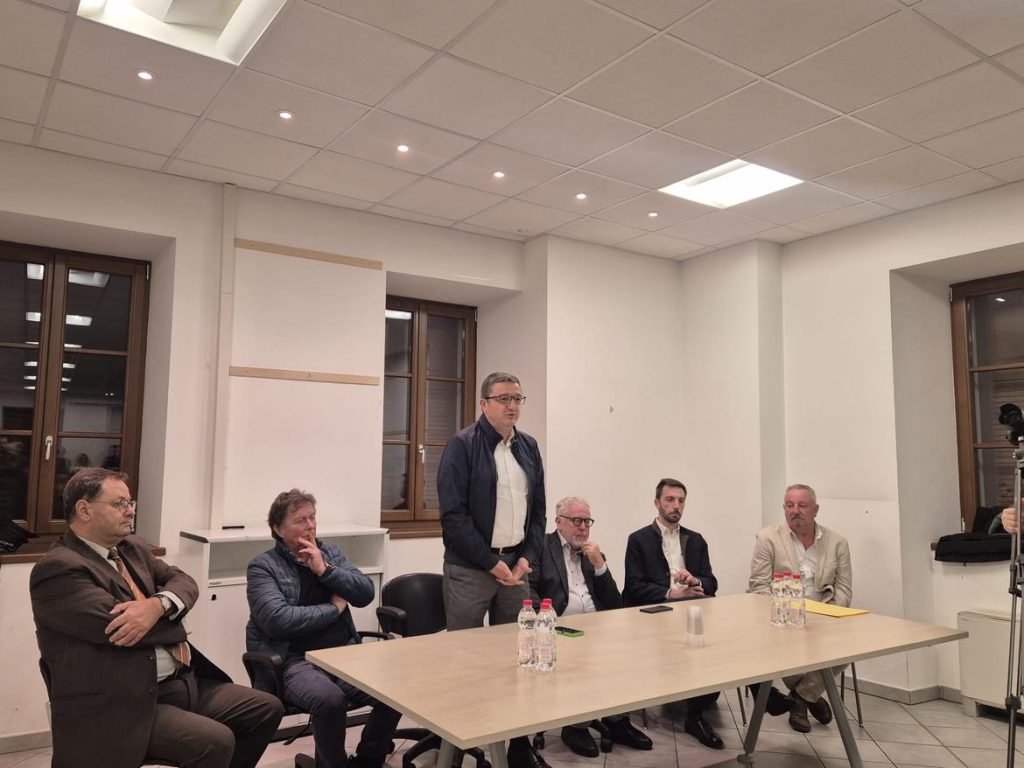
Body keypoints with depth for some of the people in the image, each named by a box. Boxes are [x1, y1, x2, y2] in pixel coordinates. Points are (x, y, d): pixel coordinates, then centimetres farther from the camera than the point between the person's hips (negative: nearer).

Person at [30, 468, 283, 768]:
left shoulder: (133, 548, 14)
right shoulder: (57, 568, -13)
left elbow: (183, 581, 6)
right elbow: (119, 623, -22)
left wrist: (157, 606, -17)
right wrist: (172, 623, -5)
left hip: (184, 681, 9)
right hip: (124, 703, -8)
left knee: (267, 709, 3)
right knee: (215, 742, -27)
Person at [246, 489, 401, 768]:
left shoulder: (330, 553, 14)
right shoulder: (262, 567, -2)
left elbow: (366, 593, 3)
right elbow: (278, 621, -18)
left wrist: (325, 569, -9)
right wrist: (334, 607, -7)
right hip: (295, 660, -4)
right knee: (330, 699, -33)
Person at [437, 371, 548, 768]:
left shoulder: (528, 446, 9)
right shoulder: (462, 445, -9)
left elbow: (538, 510, 12)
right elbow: (453, 514, -14)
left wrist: (527, 557, -1)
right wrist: (492, 562, -13)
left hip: (517, 565, 5)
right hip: (471, 567, -5)